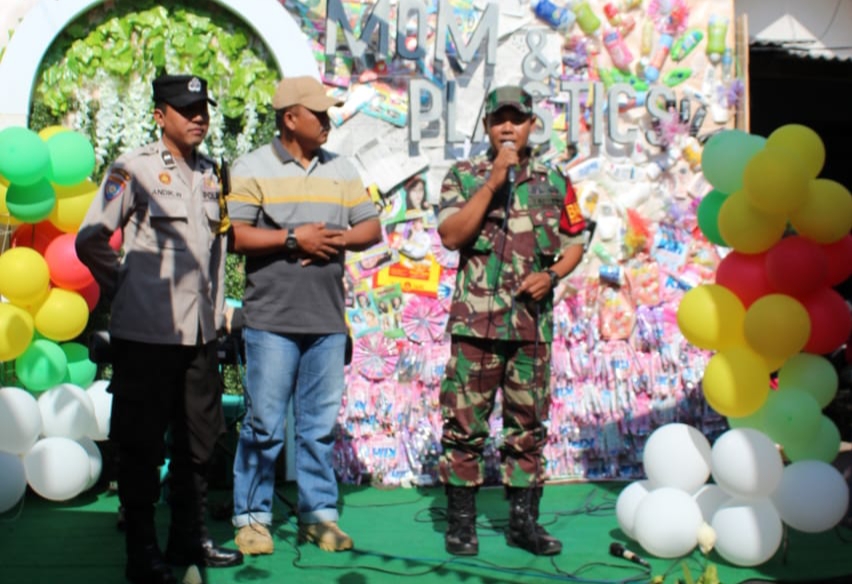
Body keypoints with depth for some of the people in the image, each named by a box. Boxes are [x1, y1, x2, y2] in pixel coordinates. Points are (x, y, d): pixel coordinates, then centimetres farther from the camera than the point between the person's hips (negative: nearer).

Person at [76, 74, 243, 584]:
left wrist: (215, 303, 14)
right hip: (148, 332, -6)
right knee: (142, 446, 3)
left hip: (202, 331, 6)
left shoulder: (213, 173, 11)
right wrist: (123, 288, -3)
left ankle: (190, 539, 27)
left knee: (199, 441, 13)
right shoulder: (135, 169, -7)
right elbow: (91, 239, -10)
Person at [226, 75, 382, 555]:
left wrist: (340, 239, -5)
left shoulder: (342, 170, 15)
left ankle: (319, 512, 17)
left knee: (321, 424, 8)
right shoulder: (253, 169, 0)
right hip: (272, 319, -4)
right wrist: (293, 238, -12)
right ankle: (252, 516, 11)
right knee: (265, 424, -1)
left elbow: (372, 228, 14)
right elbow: (233, 236, -8)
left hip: (328, 319, 4)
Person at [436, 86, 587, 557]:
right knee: (465, 424, 0)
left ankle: (523, 521, 19)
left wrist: (552, 274, -6)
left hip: (533, 323, 3)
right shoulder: (463, 176, 3)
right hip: (476, 321, -2)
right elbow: (450, 236, -11)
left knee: (528, 426, 8)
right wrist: (493, 183, -14)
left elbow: (574, 244, 14)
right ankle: (460, 522, 11)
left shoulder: (554, 182, 9)